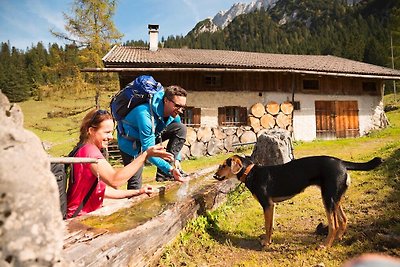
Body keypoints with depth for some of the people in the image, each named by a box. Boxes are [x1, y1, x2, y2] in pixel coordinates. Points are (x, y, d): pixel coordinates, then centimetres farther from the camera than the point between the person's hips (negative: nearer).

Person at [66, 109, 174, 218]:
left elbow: (100, 189, 11)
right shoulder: (89, 151, -20)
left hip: (88, 212, 10)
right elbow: (114, 181, -37)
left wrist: (137, 192, 3)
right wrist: (146, 155, -38)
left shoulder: (86, 150, 13)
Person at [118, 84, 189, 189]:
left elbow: (178, 135, 2)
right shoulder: (145, 115, -36)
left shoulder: (174, 113, -14)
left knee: (181, 128, -14)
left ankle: (164, 173, -12)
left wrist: (176, 158, -9)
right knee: (135, 186, -12)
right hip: (131, 143, -6)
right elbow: (148, 150, -35)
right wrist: (170, 169, -39)